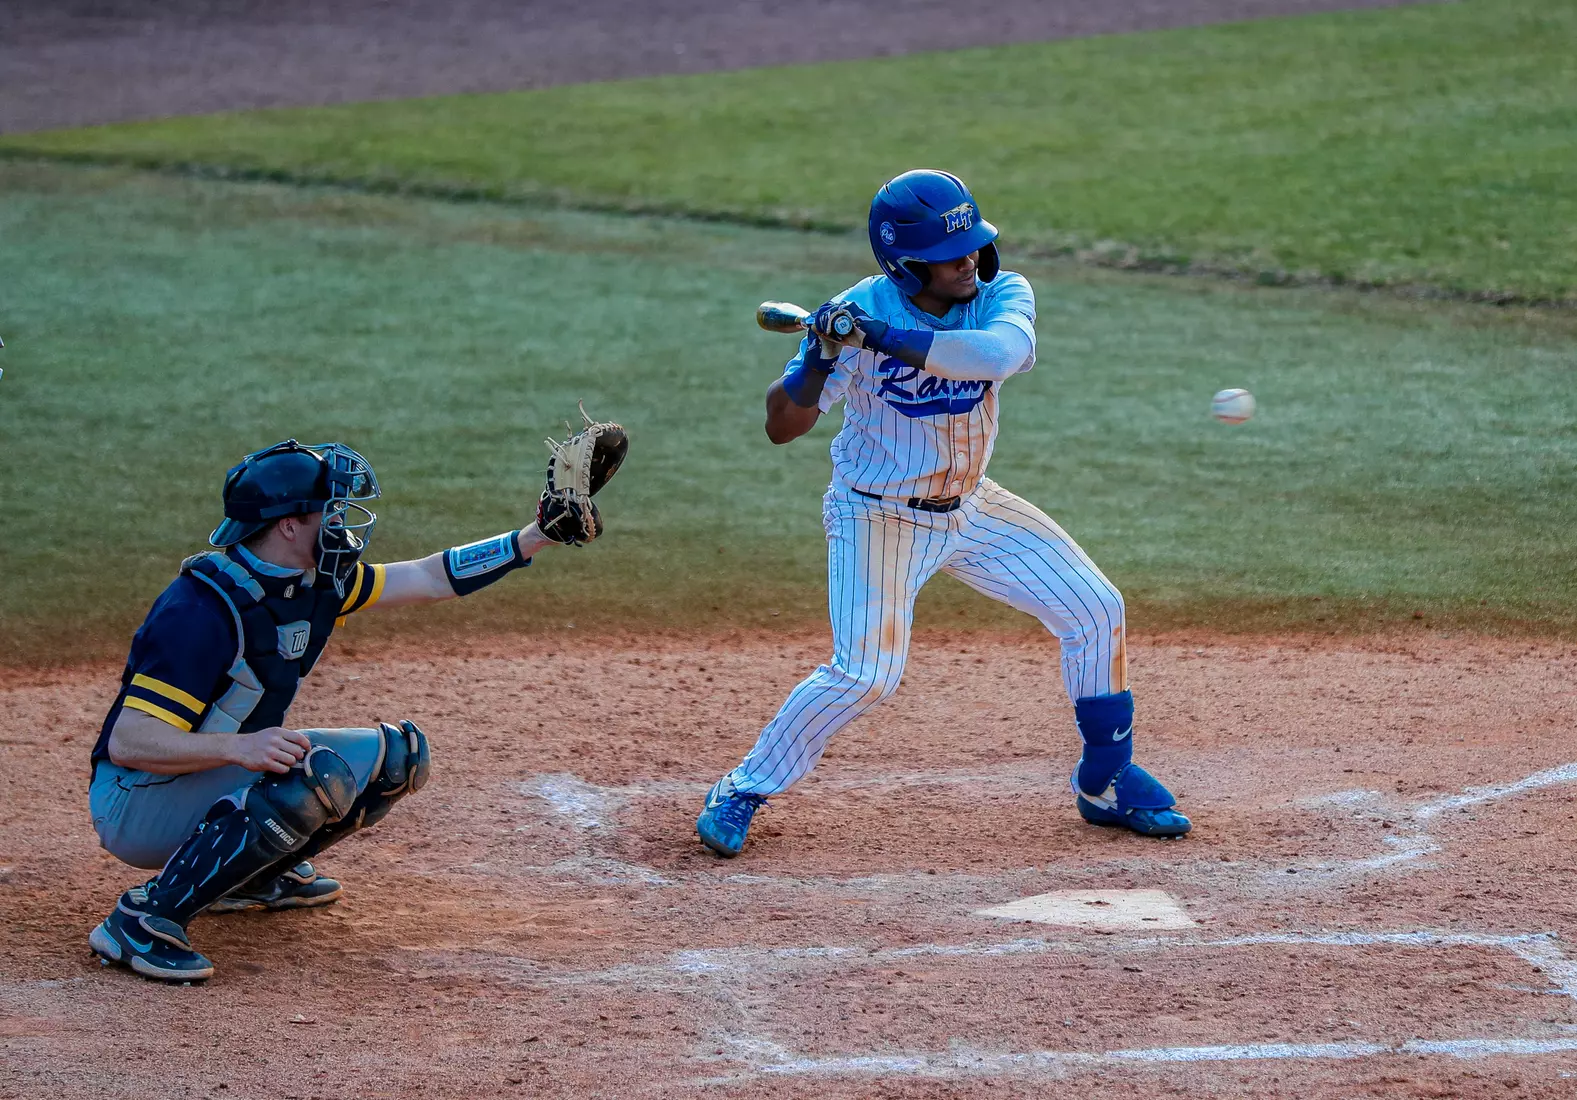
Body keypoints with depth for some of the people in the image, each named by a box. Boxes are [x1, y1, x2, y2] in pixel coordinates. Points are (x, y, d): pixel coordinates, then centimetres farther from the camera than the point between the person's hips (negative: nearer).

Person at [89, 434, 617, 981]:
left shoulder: (312, 582, 1)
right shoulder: (206, 607, -26)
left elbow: (428, 579, 13)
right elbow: (126, 743, -30)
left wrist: (538, 535, 7)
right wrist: (239, 747, -42)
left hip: (226, 774, 9)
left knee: (396, 755, 6)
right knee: (317, 771, -34)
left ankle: (252, 874, 15)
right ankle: (148, 917, -28)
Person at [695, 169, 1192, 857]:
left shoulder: (1002, 294, -13)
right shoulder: (857, 314, -20)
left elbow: (1002, 353, -37)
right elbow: (781, 427, -18)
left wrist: (885, 337, -42)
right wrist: (819, 357, -37)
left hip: (971, 506, 5)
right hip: (879, 515, -5)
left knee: (1096, 613, 3)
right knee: (865, 673, -21)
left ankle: (1104, 782, 21)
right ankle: (744, 790, -2)